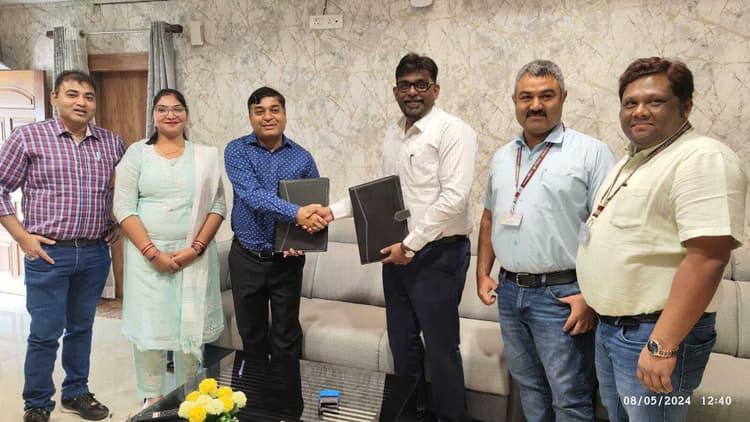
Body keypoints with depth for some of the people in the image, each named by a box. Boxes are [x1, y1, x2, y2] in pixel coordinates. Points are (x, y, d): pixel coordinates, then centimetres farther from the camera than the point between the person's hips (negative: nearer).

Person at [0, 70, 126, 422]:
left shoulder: (112, 143, 6)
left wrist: (118, 225, 8)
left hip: (95, 254, 3)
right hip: (47, 253, -3)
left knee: (81, 328, 15)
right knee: (45, 334, 3)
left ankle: (77, 393, 32)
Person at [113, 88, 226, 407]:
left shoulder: (205, 156, 6)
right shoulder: (137, 153, 3)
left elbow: (217, 206, 1)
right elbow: (123, 207, -4)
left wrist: (195, 248, -11)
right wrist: (152, 252, -12)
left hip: (194, 256, 1)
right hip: (147, 255, -1)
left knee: (190, 325, 7)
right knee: (149, 324, 4)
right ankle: (151, 398, 22)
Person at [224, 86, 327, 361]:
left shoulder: (302, 157, -1)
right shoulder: (236, 150, -6)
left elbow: (316, 206, 4)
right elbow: (253, 195, -22)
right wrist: (296, 214, -36)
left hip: (287, 259, 0)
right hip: (246, 258, 0)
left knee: (287, 336, 9)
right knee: (251, 333, 16)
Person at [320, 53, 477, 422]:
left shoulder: (452, 131, -11)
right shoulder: (393, 134, 12)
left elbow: (454, 198, -19)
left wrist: (411, 244, -18)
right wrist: (335, 210, 8)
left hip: (437, 254, -7)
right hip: (396, 252, 7)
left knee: (440, 346, 4)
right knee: (402, 341, 16)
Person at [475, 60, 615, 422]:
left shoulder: (591, 153, -7)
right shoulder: (502, 157, 12)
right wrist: (483, 273, 11)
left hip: (561, 295, -5)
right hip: (509, 291, 6)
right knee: (529, 388, 19)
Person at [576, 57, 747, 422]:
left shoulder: (703, 159, -18)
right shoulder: (632, 160, 12)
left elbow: (707, 260, -26)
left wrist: (662, 346, -28)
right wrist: (591, 297, 19)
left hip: (654, 332, -9)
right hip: (610, 325, 9)